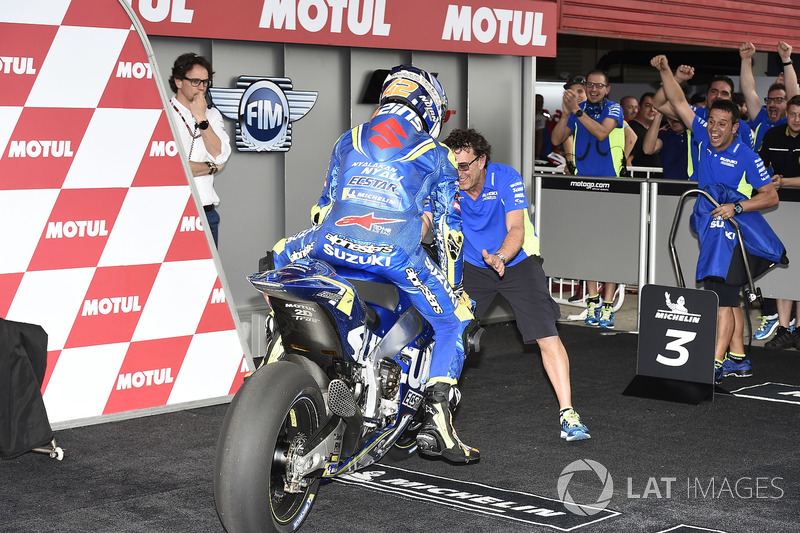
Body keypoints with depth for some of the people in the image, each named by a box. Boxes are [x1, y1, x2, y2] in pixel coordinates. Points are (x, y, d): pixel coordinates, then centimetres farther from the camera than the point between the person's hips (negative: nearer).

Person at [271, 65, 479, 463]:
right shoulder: (436, 157, 17)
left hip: (330, 246, 3)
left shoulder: (348, 141, 25)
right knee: (453, 322, 17)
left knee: (282, 255, 36)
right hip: (397, 257, -3)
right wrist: (453, 284, 32)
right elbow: (448, 228, 19)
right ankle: (435, 419, 4)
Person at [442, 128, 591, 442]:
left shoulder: (506, 179, -22)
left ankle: (567, 413, -4)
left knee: (547, 337, -12)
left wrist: (500, 257, -48)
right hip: (472, 265, 3)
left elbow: (516, 230, -28)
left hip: (517, 263, -2)